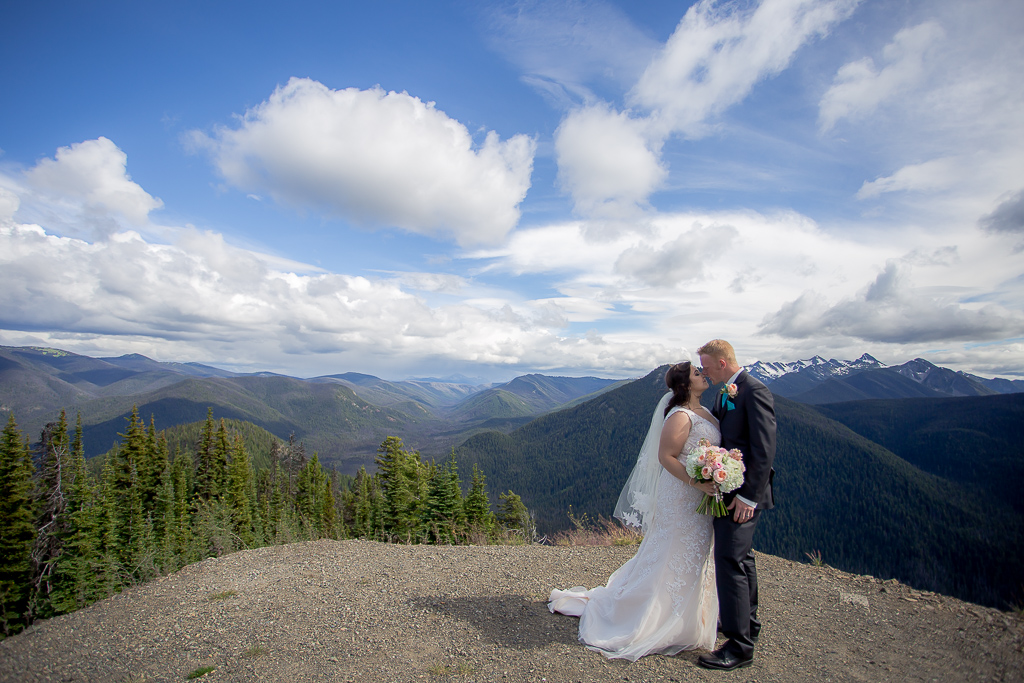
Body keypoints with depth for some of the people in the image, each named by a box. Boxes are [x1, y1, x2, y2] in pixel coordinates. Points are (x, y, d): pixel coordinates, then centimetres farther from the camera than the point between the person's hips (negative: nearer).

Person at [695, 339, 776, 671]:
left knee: (729, 561, -7)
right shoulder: (724, 393, 11)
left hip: (743, 493, -10)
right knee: (740, 557, 21)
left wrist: (748, 496, -21)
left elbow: (764, 450, -21)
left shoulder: (755, 391, -17)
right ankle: (748, 623, 38)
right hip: (727, 488, 10)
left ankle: (739, 646, 5)